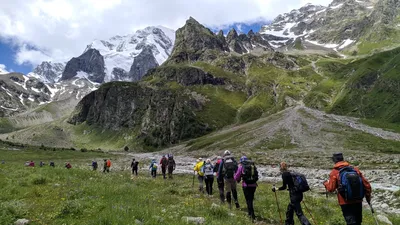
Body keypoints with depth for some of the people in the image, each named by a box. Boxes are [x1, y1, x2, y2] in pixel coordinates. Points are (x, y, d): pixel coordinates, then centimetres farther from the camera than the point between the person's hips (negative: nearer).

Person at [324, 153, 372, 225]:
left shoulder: (334, 172, -10)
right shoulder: (355, 169, 0)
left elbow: (331, 189, -9)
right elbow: (366, 185, 2)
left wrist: (326, 183, 12)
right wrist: (368, 197, 17)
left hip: (345, 203, -4)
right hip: (358, 201, 4)